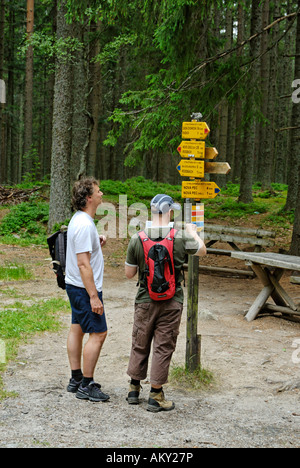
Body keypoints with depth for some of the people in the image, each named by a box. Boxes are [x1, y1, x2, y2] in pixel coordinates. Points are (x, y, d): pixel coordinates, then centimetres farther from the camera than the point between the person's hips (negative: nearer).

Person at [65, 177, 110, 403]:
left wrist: (97, 242, 5)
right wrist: (94, 296, -25)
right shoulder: (84, 225, -23)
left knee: (77, 329, 15)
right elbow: (83, 264, -26)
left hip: (74, 285, 11)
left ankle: (76, 379, 24)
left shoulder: (79, 219, 9)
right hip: (84, 288, -11)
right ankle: (86, 386, -1)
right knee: (98, 333, -6)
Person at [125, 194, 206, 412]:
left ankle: (134, 389, 28)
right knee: (163, 347, 6)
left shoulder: (137, 239, -8)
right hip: (171, 303, -2)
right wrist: (193, 232, 27)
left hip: (145, 301, 2)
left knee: (140, 345, 16)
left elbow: (129, 273, 1)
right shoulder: (181, 238, -12)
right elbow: (202, 250, 10)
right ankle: (156, 395, 12)